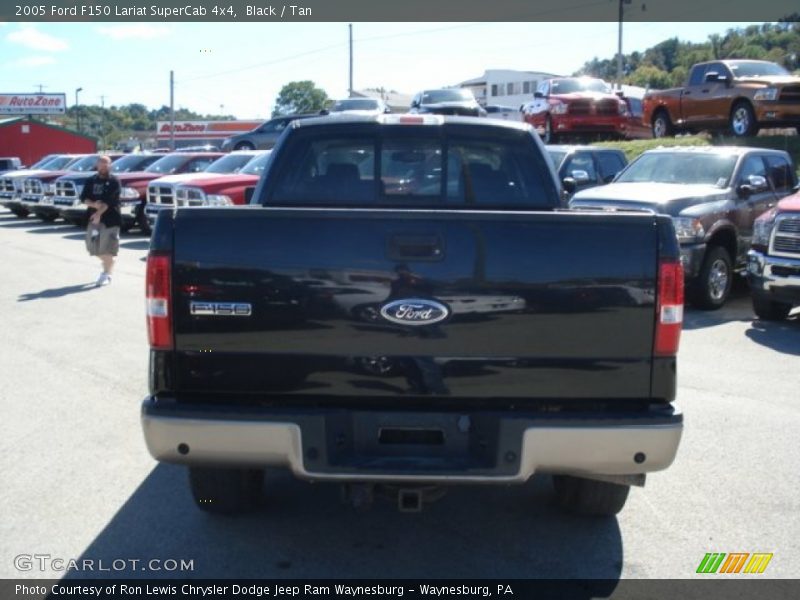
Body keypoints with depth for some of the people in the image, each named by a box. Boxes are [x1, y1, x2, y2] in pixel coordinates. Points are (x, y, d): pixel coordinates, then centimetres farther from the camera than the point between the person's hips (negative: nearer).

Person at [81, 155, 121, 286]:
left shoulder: (114, 181, -4)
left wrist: (99, 213, -24)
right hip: (93, 218, 5)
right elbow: (84, 197, 4)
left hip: (110, 219, -5)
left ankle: (107, 274, 1)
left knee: (107, 248, -7)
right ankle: (108, 265, 33)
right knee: (94, 246, 10)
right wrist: (93, 204, -17)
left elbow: (109, 201, -15)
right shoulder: (91, 181, 11)